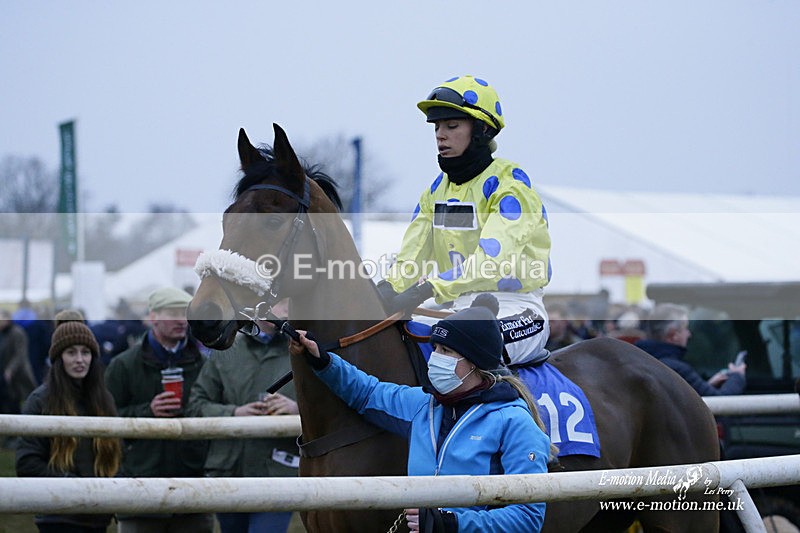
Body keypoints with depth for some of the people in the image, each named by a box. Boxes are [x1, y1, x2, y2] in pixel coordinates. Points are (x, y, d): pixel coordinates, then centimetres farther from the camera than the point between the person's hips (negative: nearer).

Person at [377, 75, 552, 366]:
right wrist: (386, 289, -17)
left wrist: (424, 290, -37)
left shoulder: (508, 183, -11)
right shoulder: (436, 191, 14)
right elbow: (411, 258, 6)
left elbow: (493, 258, -26)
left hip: (515, 311, -8)